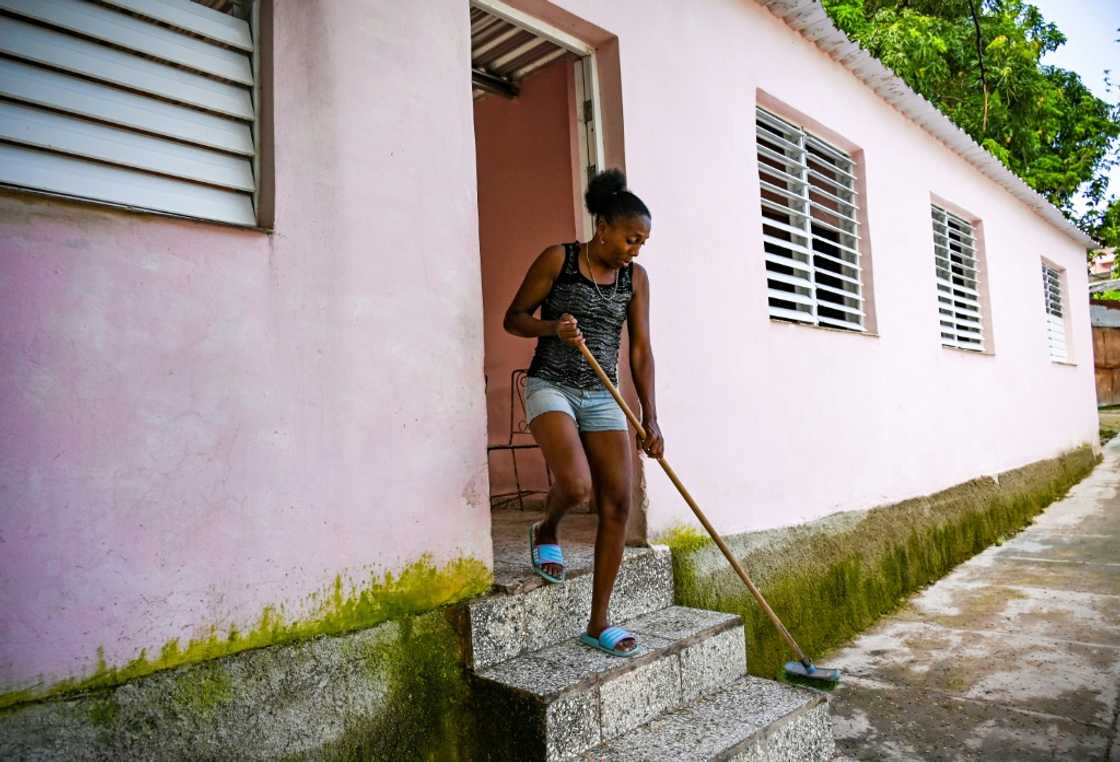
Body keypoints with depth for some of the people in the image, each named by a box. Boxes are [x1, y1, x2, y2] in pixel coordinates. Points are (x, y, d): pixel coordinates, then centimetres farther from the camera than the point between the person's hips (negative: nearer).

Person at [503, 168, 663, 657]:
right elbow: (514, 318, 0)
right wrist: (553, 328, -21)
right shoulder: (558, 259, -4)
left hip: (603, 397, 5)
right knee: (576, 486, -27)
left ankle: (598, 623, 9)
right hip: (551, 387, -4)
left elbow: (640, 350, 3)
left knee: (617, 504, -3)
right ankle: (546, 532, 12)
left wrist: (650, 418, -4)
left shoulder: (635, 277, 6)